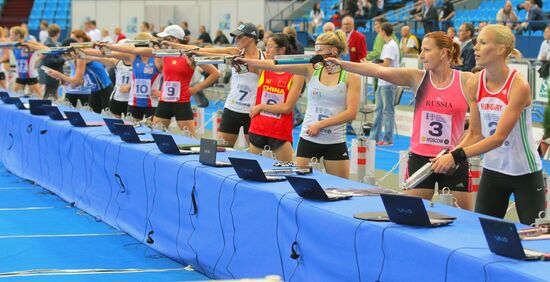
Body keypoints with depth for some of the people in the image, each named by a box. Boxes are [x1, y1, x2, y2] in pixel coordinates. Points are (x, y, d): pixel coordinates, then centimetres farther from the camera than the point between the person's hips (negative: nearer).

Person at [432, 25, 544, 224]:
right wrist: (449, 155, -16)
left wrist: (457, 156, -33)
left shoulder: (519, 85, -21)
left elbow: (499, 137, -27)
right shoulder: (474, 84, -5)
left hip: (525, 172, -5)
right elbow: (475, 134, -1)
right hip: (492, 169, 5)